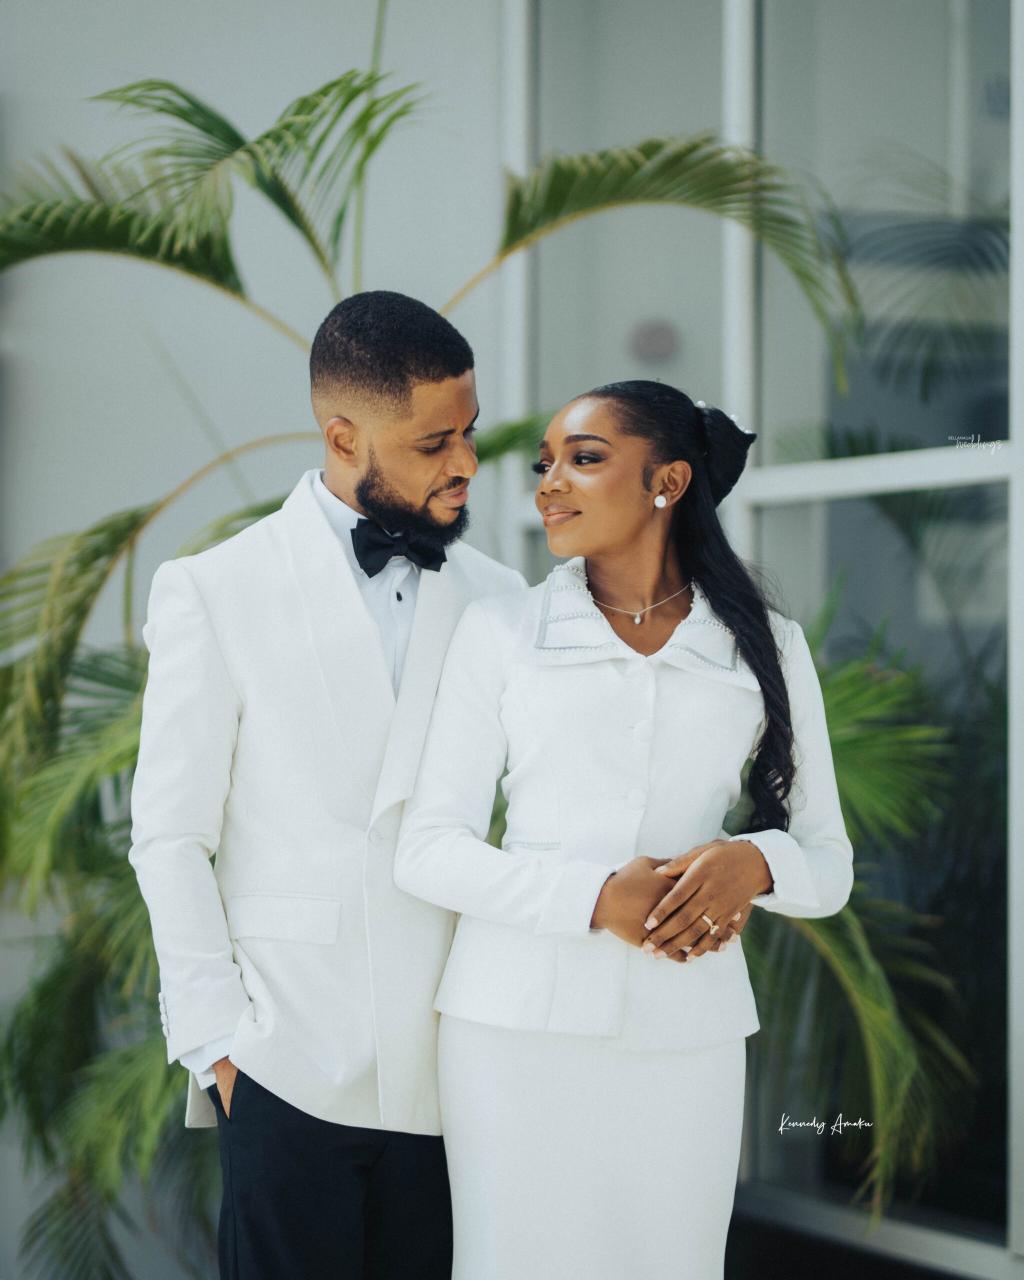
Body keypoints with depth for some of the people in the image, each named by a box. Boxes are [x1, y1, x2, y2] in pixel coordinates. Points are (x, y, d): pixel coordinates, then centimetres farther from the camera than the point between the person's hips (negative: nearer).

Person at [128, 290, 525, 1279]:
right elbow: (170, 838, -1)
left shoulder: (496, 599, 9)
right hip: (290, 1070, -3)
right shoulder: (215, 593, 0)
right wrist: (215, 1039, -5)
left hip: (448, 1073, 3)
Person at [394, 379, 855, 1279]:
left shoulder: (766, 646, 7)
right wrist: (594, 898, -16)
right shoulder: (500, 632, 3)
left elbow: (829, 864, 8)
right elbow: (428, 851, -1)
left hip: (684, 1035, 1)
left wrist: (754, 861, -16)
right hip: (516, 1025, -1)